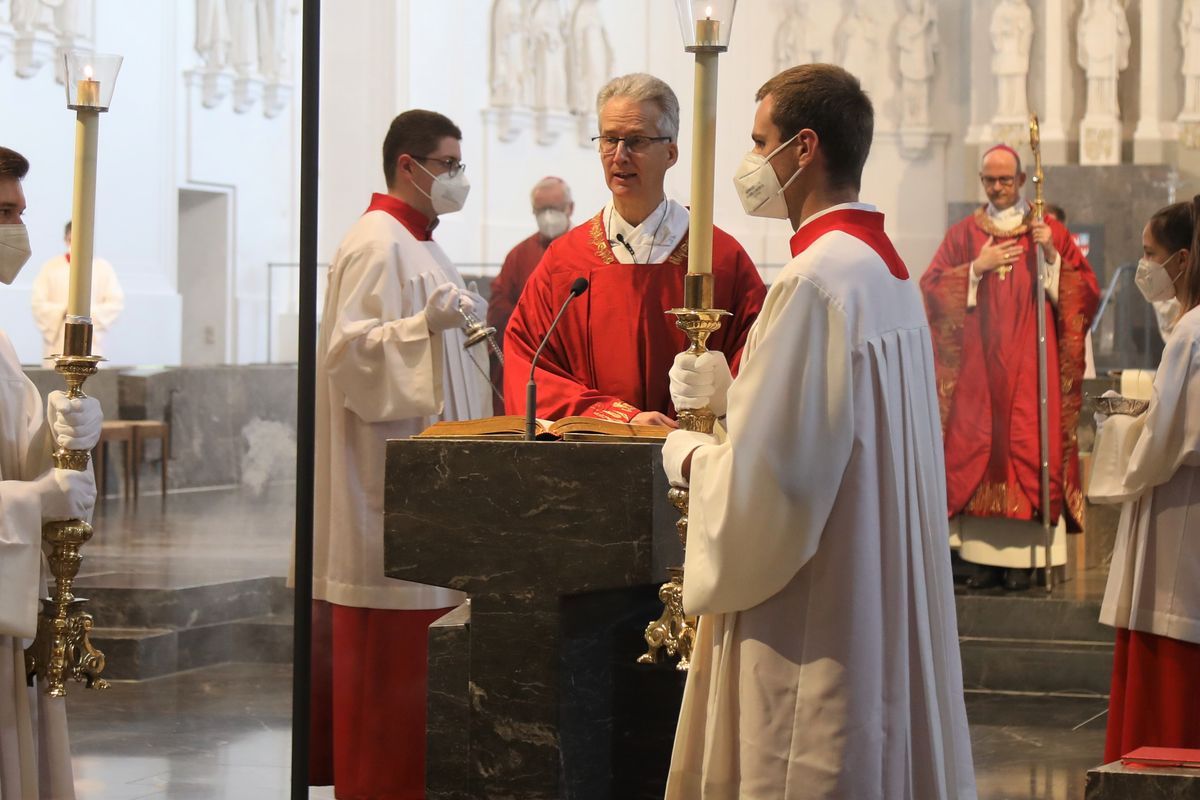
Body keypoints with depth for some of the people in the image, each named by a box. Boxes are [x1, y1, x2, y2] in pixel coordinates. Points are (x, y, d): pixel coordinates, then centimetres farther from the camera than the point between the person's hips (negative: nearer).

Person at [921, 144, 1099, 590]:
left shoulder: (1049, 232, 8)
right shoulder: (963, 235, 11)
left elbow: (1086, 291, 1)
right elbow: (930, 289, 3)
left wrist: (1052, 256, -13)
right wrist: (978, 268, -8)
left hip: (1031, 364, -1)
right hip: (977, 365, 2)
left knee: (1029, 450, -7)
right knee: (975, 451, -3)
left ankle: (1023, 559, -5)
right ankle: (987, 557, 0)